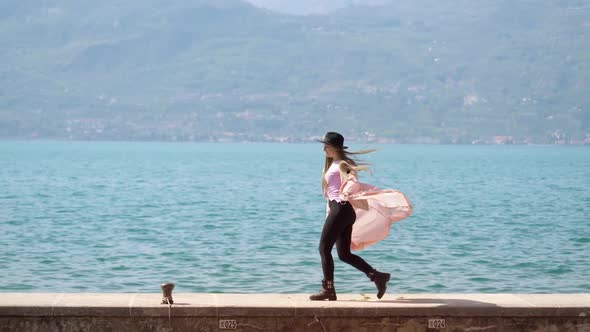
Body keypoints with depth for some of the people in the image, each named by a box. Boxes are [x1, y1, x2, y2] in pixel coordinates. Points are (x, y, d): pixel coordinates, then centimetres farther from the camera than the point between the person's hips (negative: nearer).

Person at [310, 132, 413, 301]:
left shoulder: (341, 165, -10)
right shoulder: (332, 164, 19)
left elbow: (352, 182, -26)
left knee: (324, 248, -5)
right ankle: (377, 276, 9)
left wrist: (347, 192, -42)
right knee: (344, 254, 10)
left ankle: (328, 289, -2)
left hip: (341, 209, -10)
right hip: (338, 209, 10)